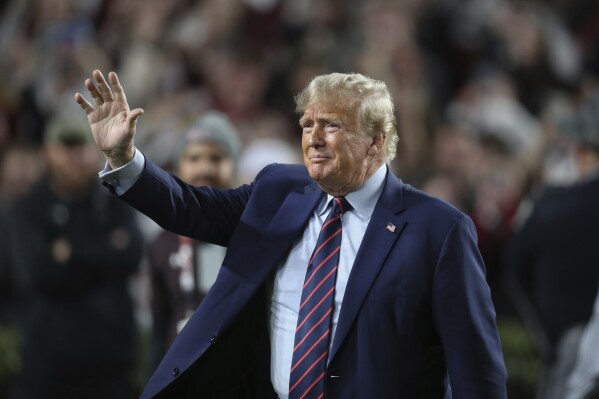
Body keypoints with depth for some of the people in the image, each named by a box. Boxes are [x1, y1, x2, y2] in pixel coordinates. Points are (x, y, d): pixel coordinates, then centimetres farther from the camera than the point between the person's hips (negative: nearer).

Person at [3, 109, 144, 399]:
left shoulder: (115, 206, 10)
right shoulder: (27, 212, 1)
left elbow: (130, 256, -8)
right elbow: (39, 271, -15)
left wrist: (72, 251, -11)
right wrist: (103, 255, -8)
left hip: (110, 364, 3)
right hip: (47, 362, -3)